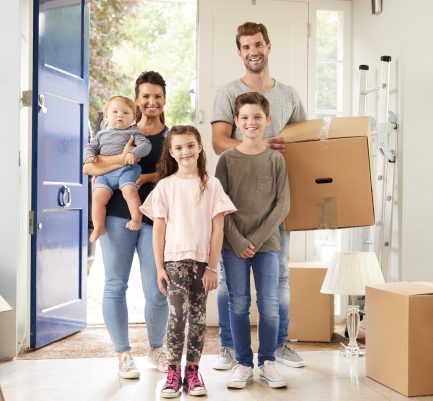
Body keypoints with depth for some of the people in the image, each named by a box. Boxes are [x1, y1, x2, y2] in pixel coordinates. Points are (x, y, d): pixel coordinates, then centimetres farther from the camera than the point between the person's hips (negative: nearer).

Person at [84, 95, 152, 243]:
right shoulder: (101, 134, 27)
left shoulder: (133, 132, 13)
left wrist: (134, 153, -18)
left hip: (126, 168, -3)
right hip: (104, 172, 3)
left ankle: (136, 220, -23)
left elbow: (145, 145, 1)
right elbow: (90, 147, 27)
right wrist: (89, 156, 3)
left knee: (129, 190, -31)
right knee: (98, 197, -16)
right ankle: (98, 228, -8)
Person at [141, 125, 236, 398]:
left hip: (203, 261, 1)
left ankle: (193, 371, 17)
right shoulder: (165, 186, 3)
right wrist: (159, 267, -1)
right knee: (178, 314, -13)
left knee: (198, 316, 6)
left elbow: (218, 229, 2)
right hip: (175, 259, -1)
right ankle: (173, 372, -3)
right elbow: (158, 230, 3)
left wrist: (213, 267, -3)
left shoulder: (211, 185, 3)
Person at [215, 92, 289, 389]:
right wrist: (237, 241, -10)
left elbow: (282, 204, -1)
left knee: (270, 306, 0)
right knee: (239, 305, 3)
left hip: (267, 244, 0)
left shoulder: (276, 159, 4)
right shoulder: (227, 159, 3)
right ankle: (244, 364, 14)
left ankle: (267, 363, 15)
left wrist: (257, 239, -9)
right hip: (234, 244, 0)